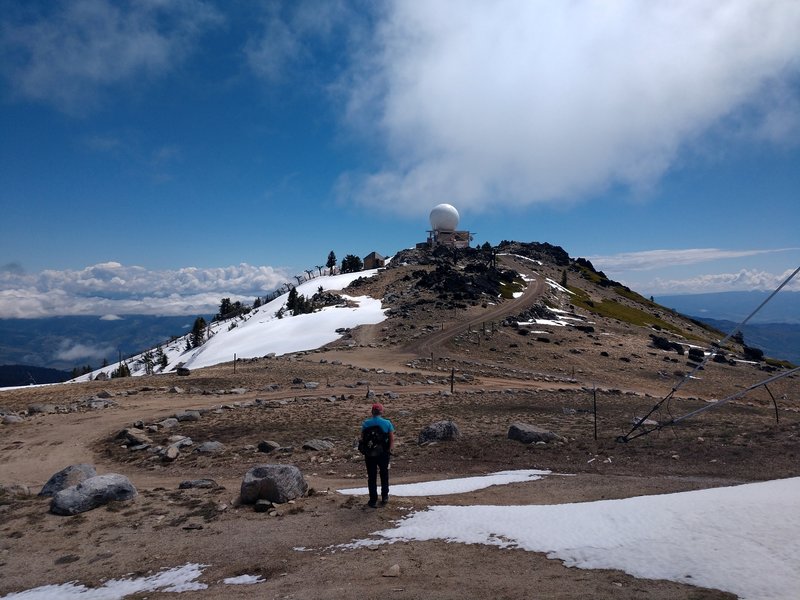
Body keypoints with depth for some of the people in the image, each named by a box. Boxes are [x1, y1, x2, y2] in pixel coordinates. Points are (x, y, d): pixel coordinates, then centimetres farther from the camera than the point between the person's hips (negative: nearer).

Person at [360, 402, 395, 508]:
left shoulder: (365, 423, -4)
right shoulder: (387, 423, -8)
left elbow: (362, 438, -1)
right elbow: (392, 440, -7)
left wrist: (365, 451, 9)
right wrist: (389, 451, 3)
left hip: (369, 454, 0)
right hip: (383, 454, 0)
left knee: (371, 477, 10)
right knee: (384, 476, 19)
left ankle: (373, 500, 13)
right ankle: (384, 497, 27)